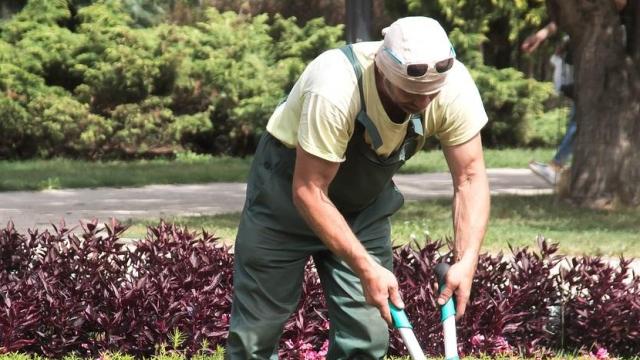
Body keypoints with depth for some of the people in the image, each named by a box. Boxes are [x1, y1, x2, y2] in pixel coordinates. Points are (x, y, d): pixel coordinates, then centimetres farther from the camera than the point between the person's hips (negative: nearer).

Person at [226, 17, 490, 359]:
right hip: (289, 185, -4)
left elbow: (470, 177, -16)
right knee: (257, 328, 1)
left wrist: (466, 261, -30)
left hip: (365, 198, 4)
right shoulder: (334, 90, -38)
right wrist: (365, 267, -37)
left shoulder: (454, 87, -25)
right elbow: (309, 191, -32)